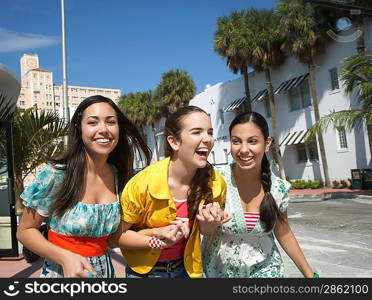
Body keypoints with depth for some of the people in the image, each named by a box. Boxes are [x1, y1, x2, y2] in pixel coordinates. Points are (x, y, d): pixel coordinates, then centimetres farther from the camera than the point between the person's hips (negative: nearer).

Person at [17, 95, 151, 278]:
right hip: (60, 271, -4)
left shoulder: (119, 176, -7)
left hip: (105, 270, 4)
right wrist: (65, 257, -24)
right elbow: (25, 231, -9)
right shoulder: (56, 174, -19)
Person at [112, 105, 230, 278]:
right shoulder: (144, 183, -27)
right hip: (145, 270, -3)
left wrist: (210, 223, -22)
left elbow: (205, 231, -1)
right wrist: (157, 241, -29)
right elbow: (117, 235, -17)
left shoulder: (216, 183, -17)